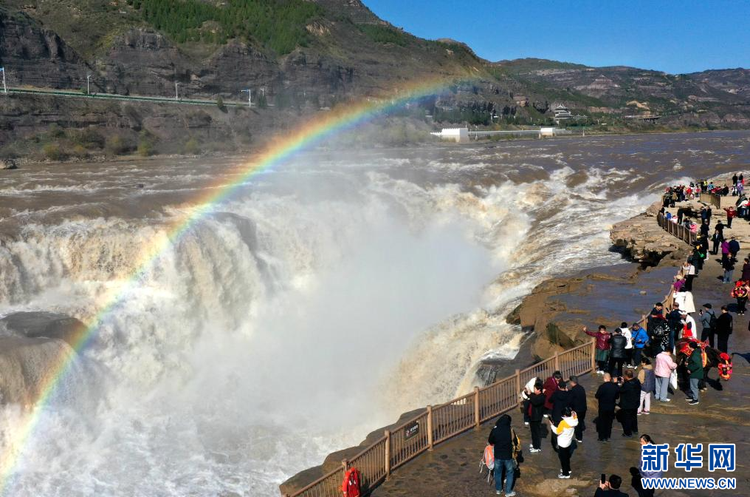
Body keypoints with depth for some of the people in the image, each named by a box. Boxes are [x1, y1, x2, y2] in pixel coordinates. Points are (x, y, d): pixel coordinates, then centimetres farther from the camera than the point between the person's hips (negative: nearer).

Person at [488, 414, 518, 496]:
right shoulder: (510, 430, -16)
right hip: (508, 455, -2)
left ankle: (498, 489, 35)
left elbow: (490, 441, 0)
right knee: (510, 473, 18)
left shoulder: (495, 429, -12)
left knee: (498, 472, 21)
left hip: (498, 455, 2)